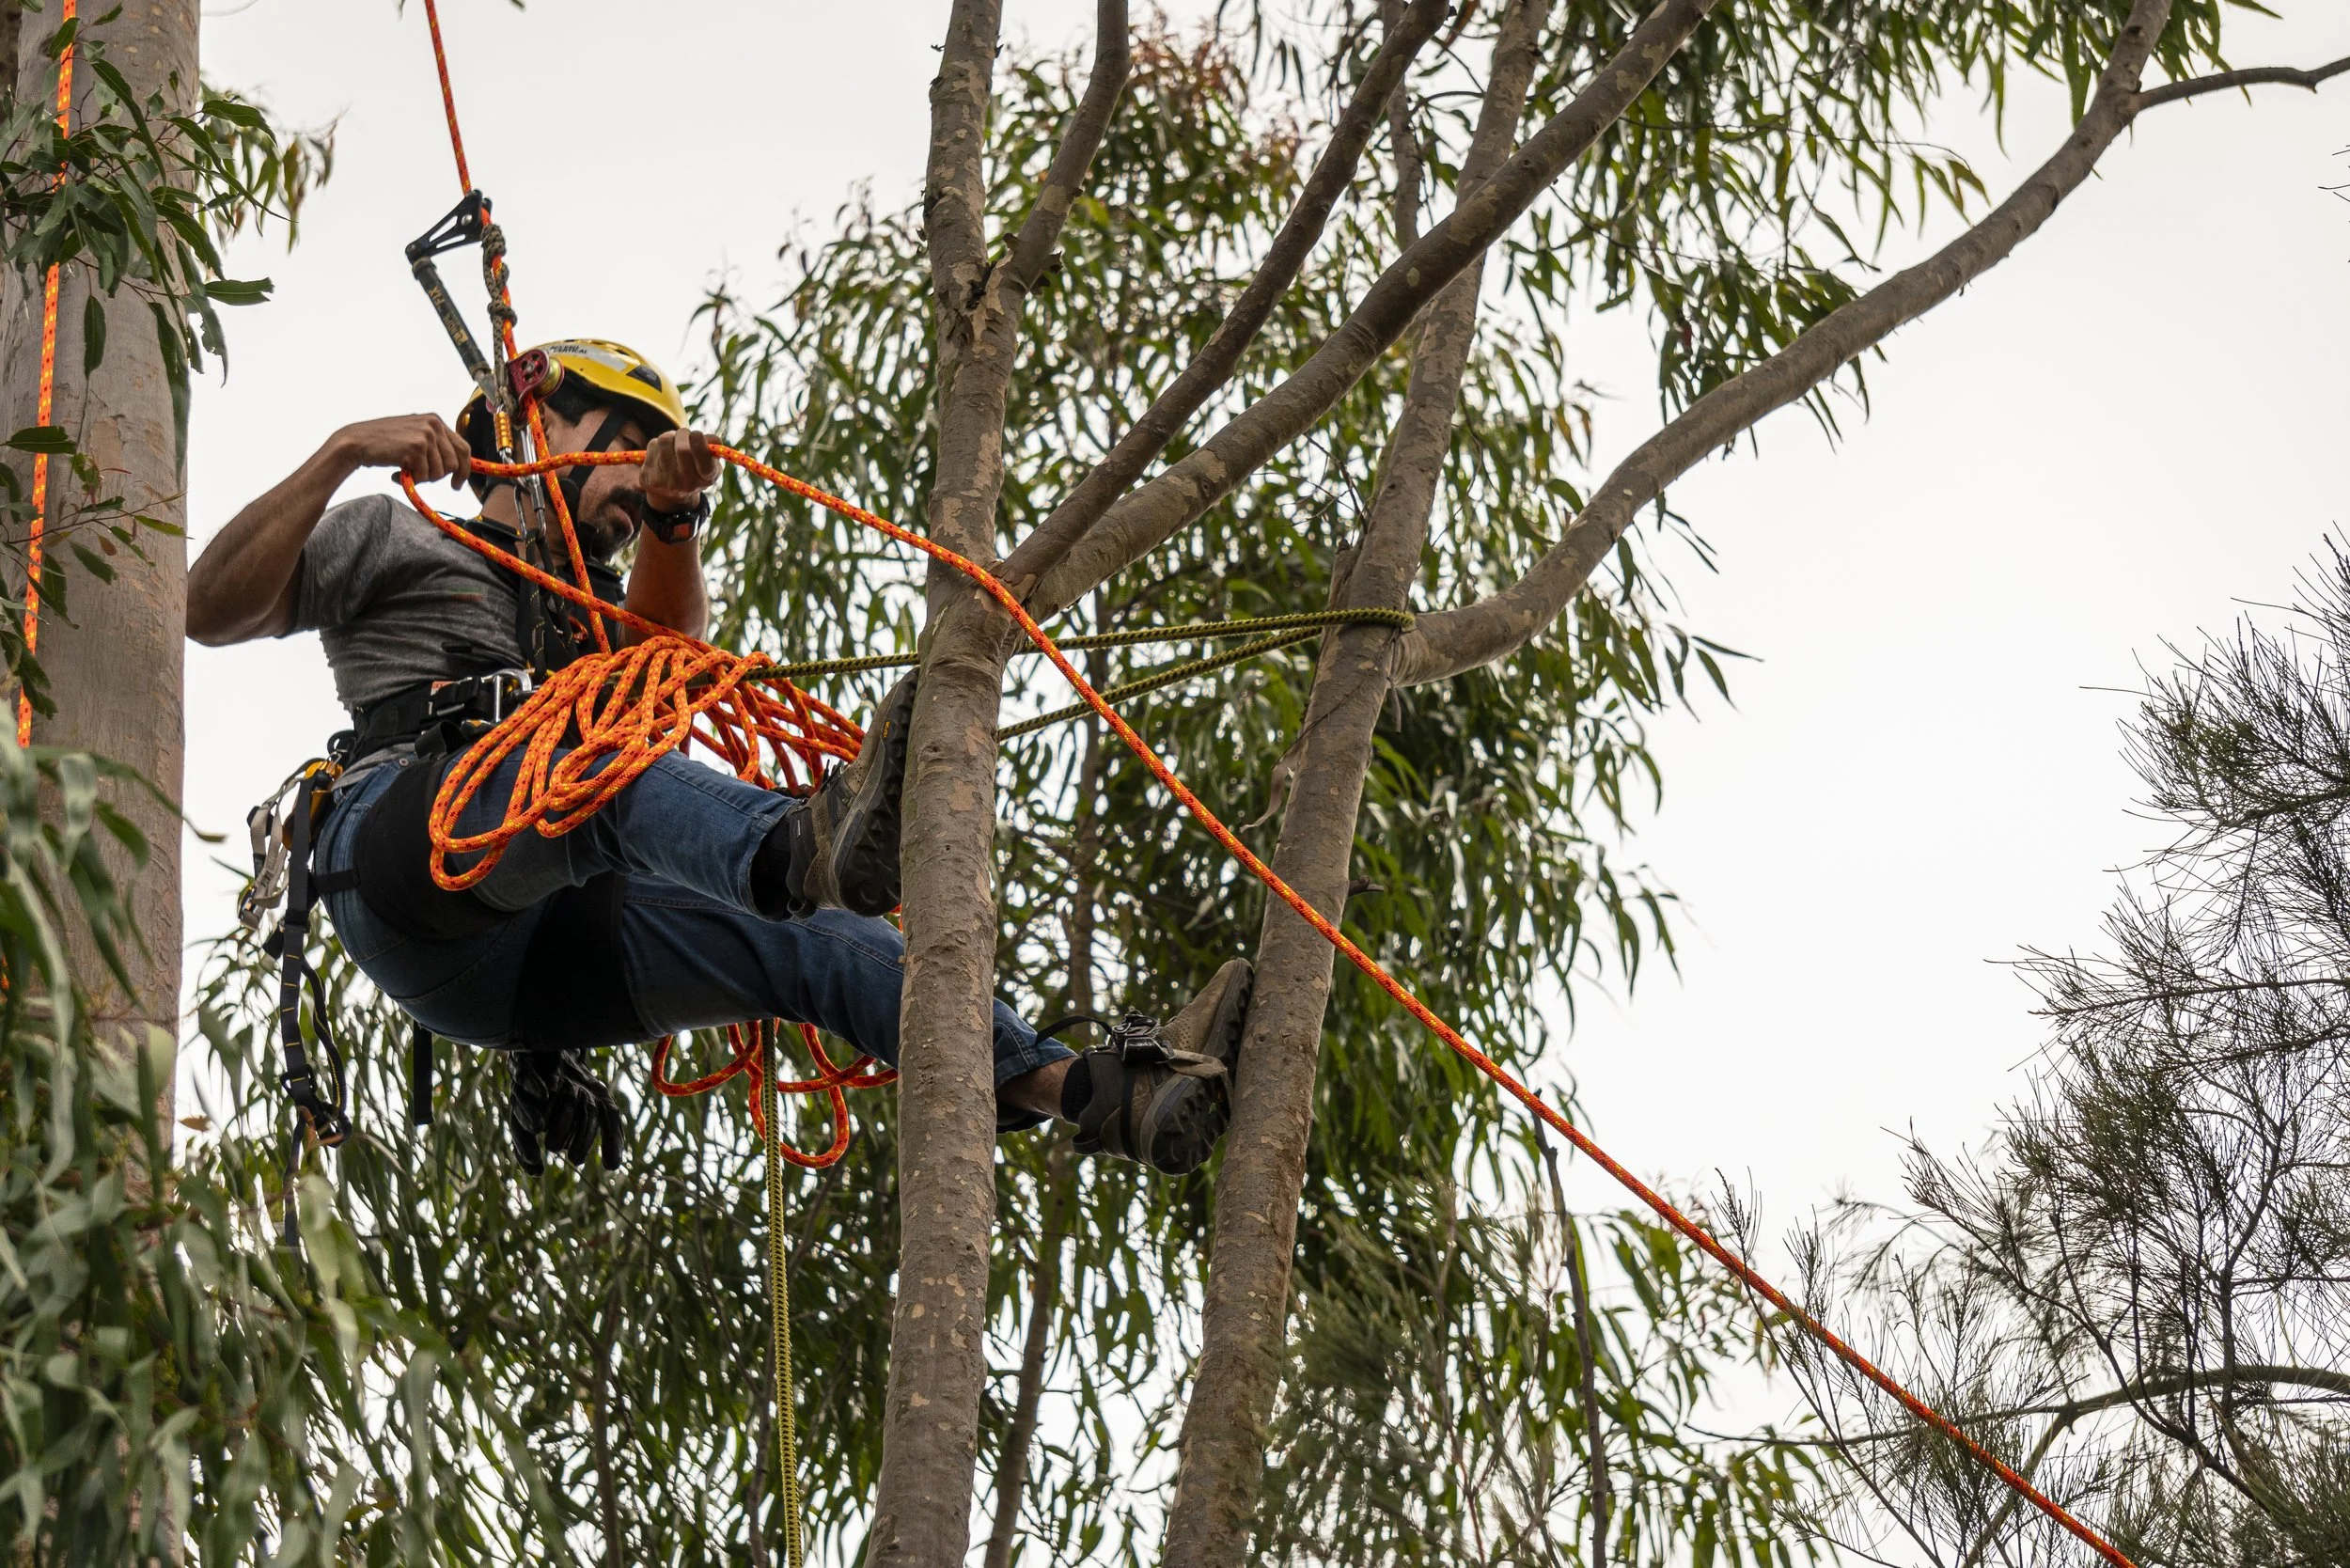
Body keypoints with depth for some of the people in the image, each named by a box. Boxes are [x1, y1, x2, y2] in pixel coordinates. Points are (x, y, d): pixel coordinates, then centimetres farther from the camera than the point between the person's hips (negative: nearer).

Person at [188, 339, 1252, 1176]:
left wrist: (669, 520, -6)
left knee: (811, 939, -15)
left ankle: (1092, 1090, -31)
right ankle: (807, 843, -66)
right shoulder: (396, 537, 24)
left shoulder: (589, 612, 39)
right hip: (403, 862, -5)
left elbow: (671, 634, 14)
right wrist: (341, 455, -4)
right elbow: (210, 611, 7)